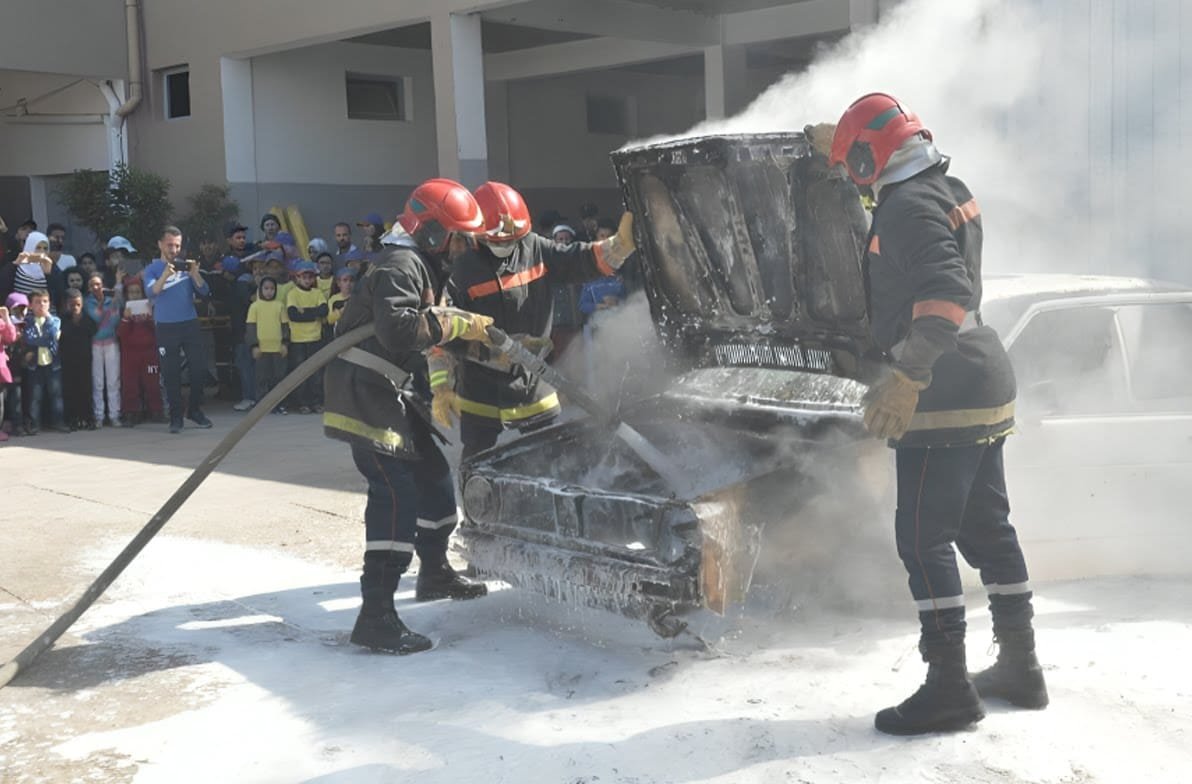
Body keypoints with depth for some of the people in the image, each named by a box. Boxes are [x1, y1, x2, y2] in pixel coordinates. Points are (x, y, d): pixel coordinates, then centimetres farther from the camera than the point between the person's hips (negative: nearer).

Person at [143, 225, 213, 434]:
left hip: (190, 324, 2)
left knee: (199, 367, -3)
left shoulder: (186, 266, 10)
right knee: (171, 373, 0)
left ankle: (195, 410, 14)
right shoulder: (153, 269, 4)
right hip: (166, 327, -2)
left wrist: (194, 274, -16)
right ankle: (175, 416, 7)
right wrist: (166, 274, -30)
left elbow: (204, 292, 1)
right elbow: (151, 292, -16)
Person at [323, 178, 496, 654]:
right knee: (396, 492, -16)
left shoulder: (419, 264, 18)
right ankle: (376, 616, -17)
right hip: (367, 394, -11)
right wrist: (455, 324, -23)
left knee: (433, 474, 18)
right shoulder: (399, 265, -16)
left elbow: (427, 327, 20)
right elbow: (398, 328, -31)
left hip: (395, 392, 11)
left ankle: (434, 572, 38)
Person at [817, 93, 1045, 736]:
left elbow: (944, 296, -28)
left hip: (943, 393, -10)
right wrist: (836, 141, 44)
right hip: (986, 388, 10)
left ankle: (949, 685, -2)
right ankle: (1020, 666, 25)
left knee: (923, 538, -6)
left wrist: (905, 379, -32)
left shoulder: (907, 207, -16)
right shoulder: (949, 189, 14)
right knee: (987, 527, 16)